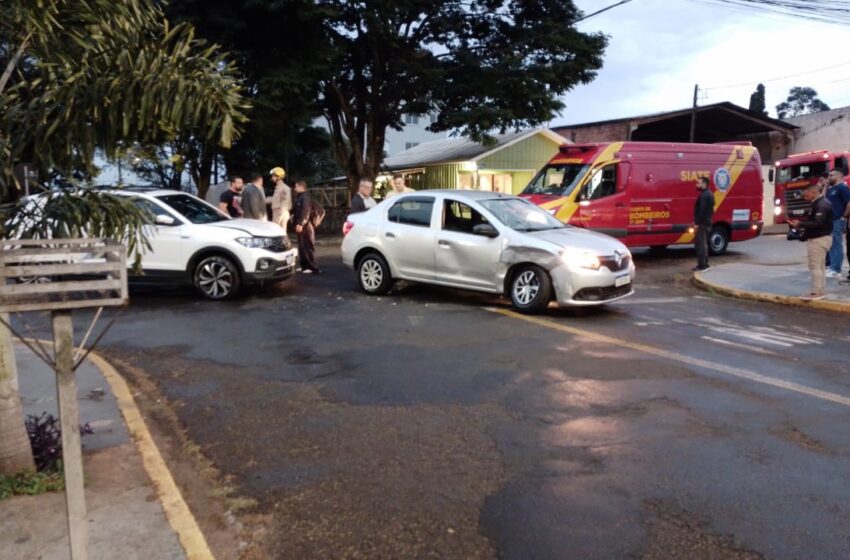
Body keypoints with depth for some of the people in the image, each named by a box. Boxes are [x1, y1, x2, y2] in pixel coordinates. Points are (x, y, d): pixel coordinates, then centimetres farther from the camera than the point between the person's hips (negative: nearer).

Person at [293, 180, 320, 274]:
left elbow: (305, 212, -23)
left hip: (305, 226, -10)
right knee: (302, 246, 14)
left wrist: (300, 224, -27)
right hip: (301, 225, 10)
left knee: (308, 247, -10)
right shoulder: (300, 197, 18)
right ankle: (305, 266, 21)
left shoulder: (305, 197, -13)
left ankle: (313, 268, -10)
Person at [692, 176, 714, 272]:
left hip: (702, 223, -11)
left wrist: (697, 223, -22)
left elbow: (701, 210, -23)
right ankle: (704, 264, 23)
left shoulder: (703, 195, -17)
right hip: (707, 222, 11)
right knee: (703, 243, 17)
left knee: (700, 244, -8)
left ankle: (702, 265, -8)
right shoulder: (709, 194, 17)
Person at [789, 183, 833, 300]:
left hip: (819, 239, -11)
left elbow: (818, 223, -27)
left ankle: (816, 292, -5)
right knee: (819, 266, 15)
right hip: (819, 238, 11)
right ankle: (820, 290, 21)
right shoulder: (820, 203, 15)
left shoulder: (821, 205, -19)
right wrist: (802, 224, 5)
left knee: (815, 266, -8)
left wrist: (801, 224, -22)